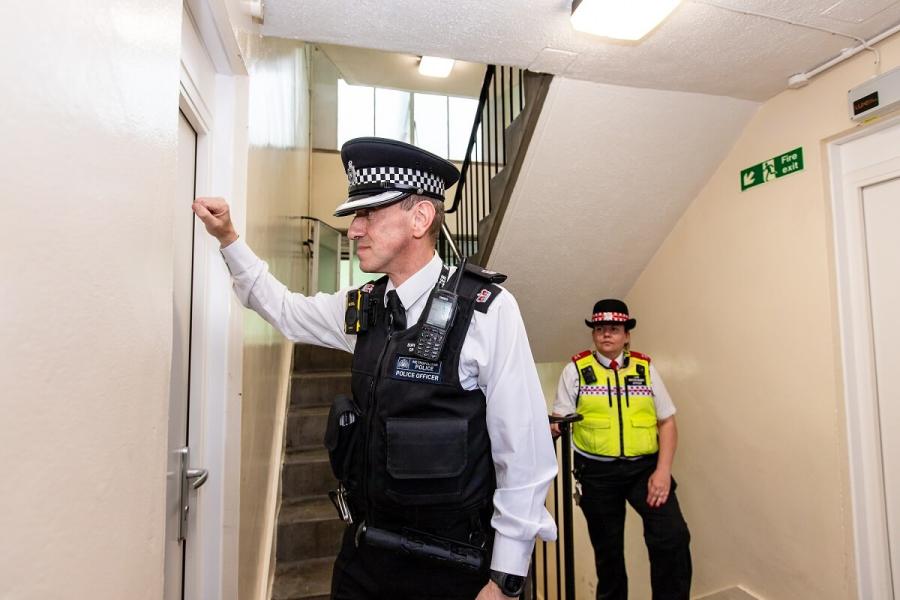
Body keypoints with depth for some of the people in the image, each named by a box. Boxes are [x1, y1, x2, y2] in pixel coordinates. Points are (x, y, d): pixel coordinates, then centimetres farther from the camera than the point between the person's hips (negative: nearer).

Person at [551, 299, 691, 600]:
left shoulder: (645, 367, 6)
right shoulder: (576, 369, 1)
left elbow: (667, 421, 4)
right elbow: (559, 419, -1)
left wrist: (663, 470, -7)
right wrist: (552, 428, -25)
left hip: (645, 467, 1)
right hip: (597, 472, -1)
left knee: (673, 537, -16)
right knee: (608, 550, 12)